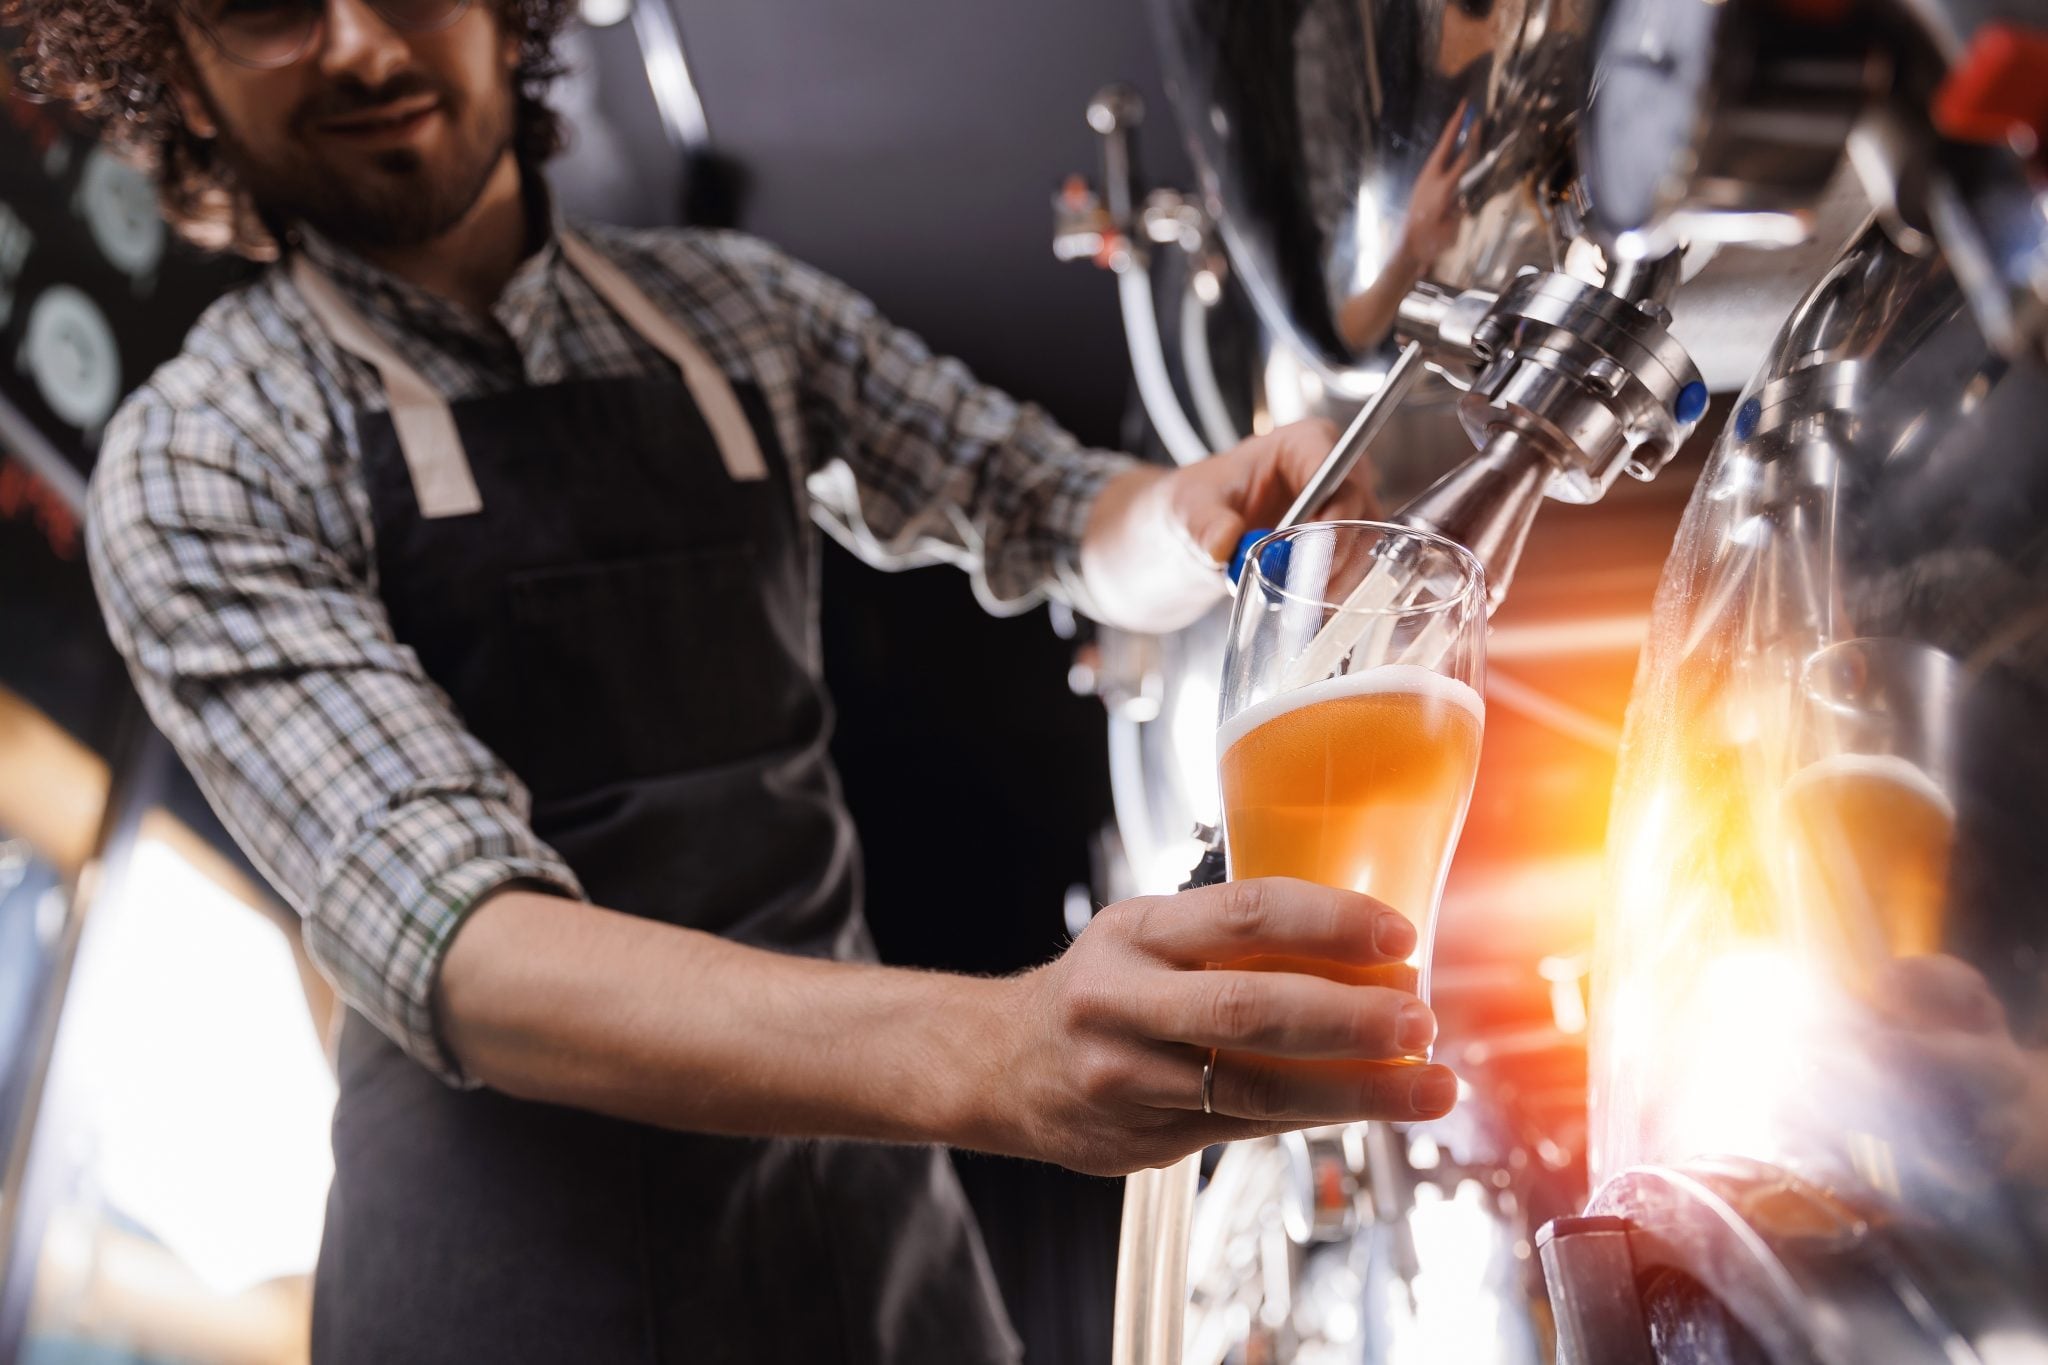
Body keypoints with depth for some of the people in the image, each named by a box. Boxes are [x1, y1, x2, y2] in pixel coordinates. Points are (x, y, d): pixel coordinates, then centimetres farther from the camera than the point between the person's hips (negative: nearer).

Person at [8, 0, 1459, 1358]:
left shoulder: (737, 309, 3)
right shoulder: (198, 464, -11)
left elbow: (1059, 523, 10)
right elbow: (447, 939, -24)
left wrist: (1198, 513, -15)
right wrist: (1000, 1054, -39)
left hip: (862, 1201, 5)